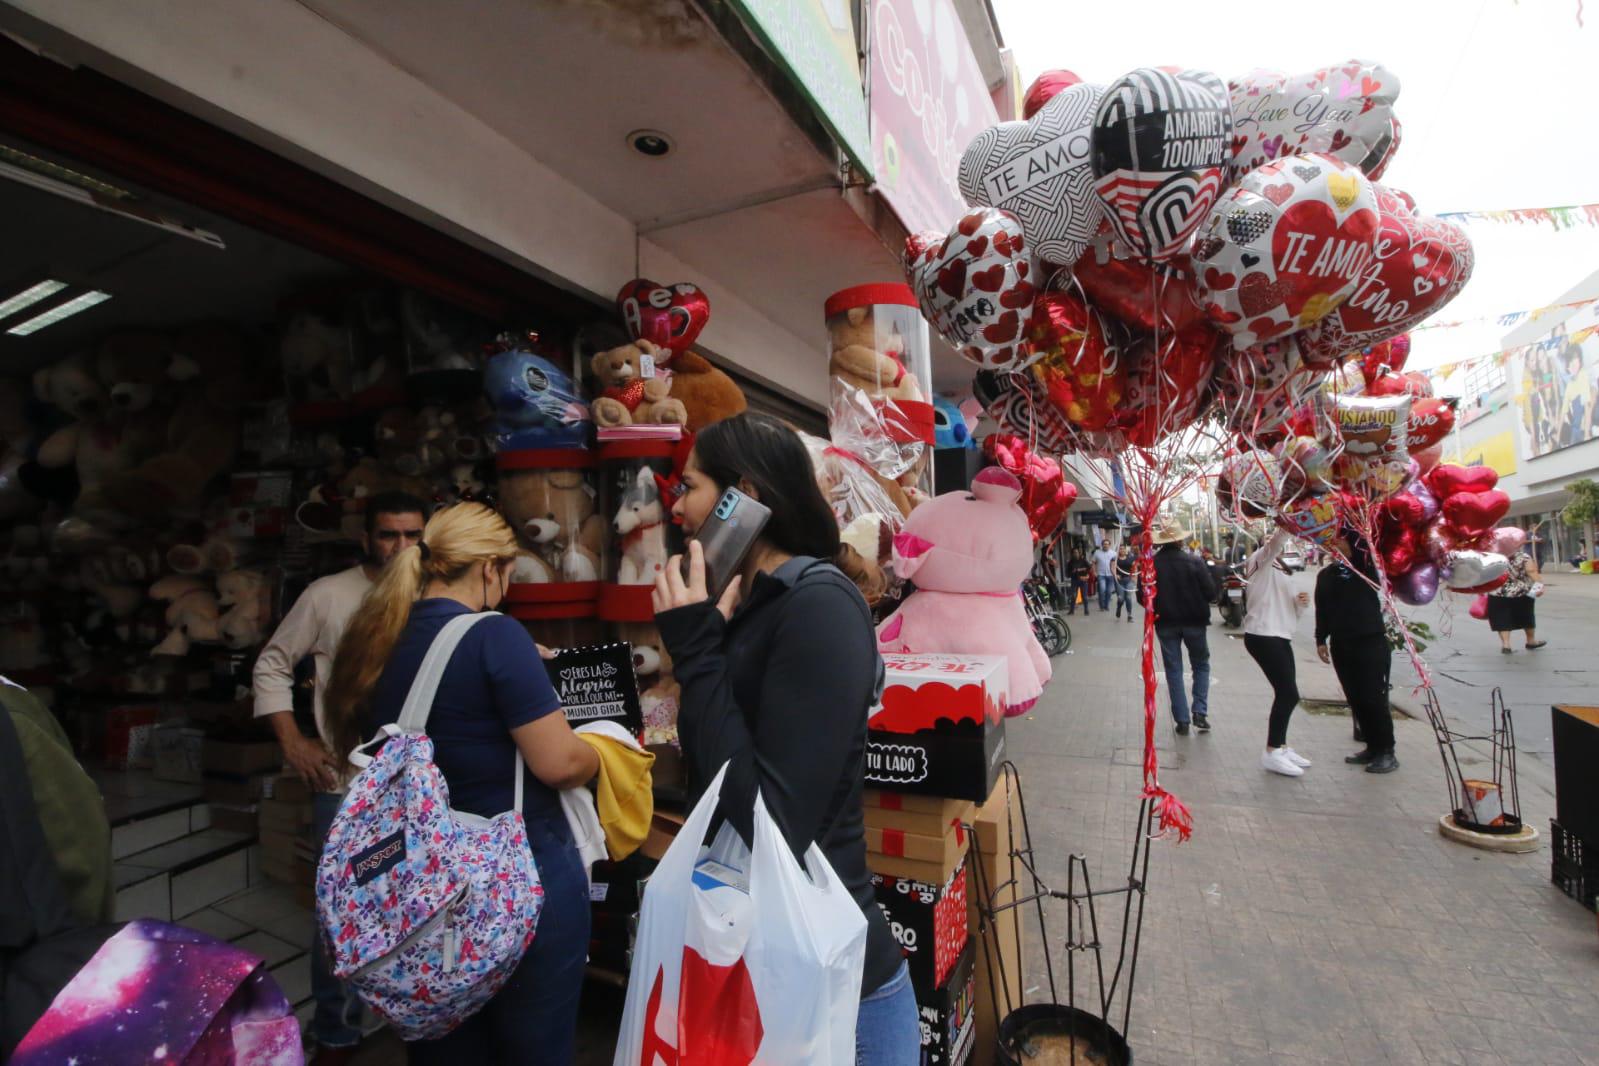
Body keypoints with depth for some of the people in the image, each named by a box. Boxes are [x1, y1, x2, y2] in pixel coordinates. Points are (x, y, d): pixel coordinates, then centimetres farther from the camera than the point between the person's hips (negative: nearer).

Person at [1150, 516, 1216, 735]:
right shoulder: (1195, 561, -13)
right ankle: (1200, 711, 9)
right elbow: (1211, 592, -10)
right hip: (1194, 621, 0)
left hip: (1166, 623, 1)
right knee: (1201, 665, 20)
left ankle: (1182, 721, 11)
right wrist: (1197, 601, 11)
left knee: (1174, 670, 10)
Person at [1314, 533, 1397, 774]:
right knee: (1355, 699, 9)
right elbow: (1322, 609, 14)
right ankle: (1372, 747, 21)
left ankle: (1387, 752, 8)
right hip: (1341, 646, 5)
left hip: (1371, 642, -5)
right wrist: (1321, 639, 10)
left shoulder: (1366, 567, -1)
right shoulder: (1325, 575, 11)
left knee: (1374, 699, -3)